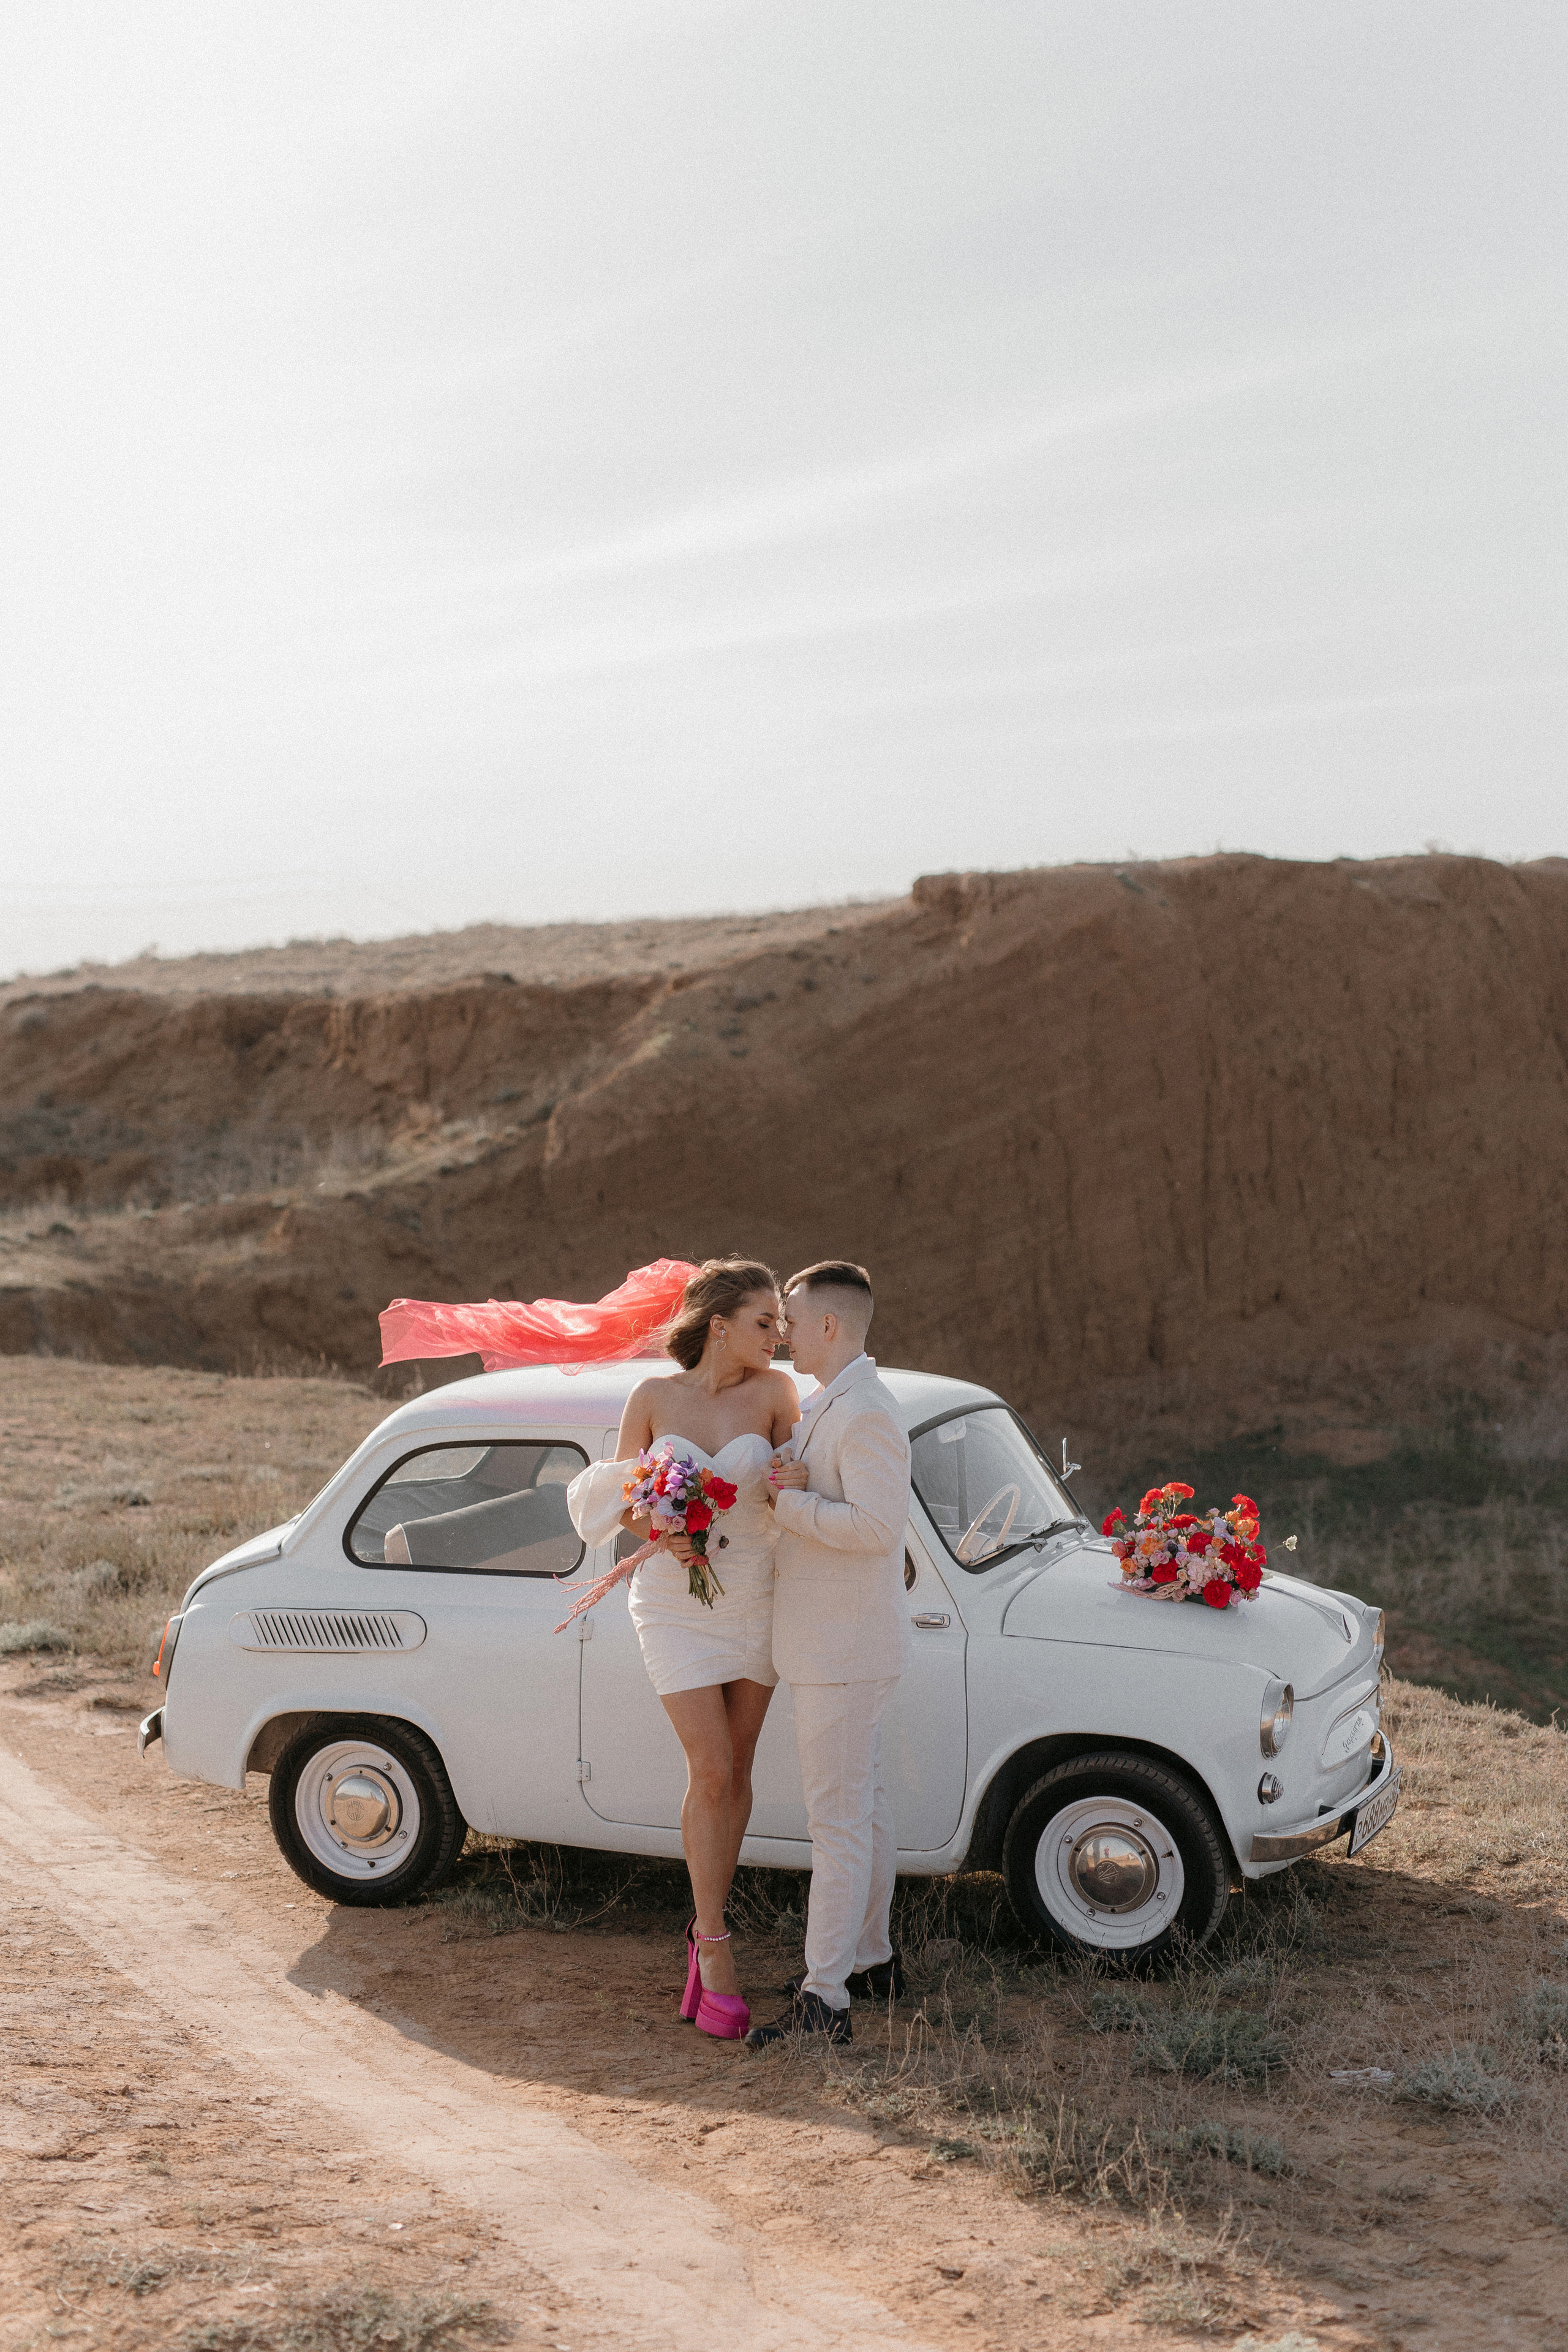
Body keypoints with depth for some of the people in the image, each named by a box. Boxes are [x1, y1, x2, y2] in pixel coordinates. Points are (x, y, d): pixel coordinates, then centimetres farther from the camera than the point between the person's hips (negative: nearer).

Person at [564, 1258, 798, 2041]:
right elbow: (617, 1497, 0)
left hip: (754, 1597, 2)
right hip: (676, 1604, -2)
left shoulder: (775, 1391, -6)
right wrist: (660, 1536, -19)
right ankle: (715, 1948, 2)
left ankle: (707, 1924, 24)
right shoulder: (652, 1397, -7)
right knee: (711, 1773, -9)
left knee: (734, 1771, 8)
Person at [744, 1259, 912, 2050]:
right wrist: (792, 1485, -8)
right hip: (830, 1642, 10)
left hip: (845, 1650, -10)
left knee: (838, 1819, -7)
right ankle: (870, 1956, 32)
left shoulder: (867, 1415, -20)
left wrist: (786, 1499, -21)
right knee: (862, 1801, 19)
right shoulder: (822, 1406, 12)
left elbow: (875, 1526, -28)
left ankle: (824, 2000, -4)